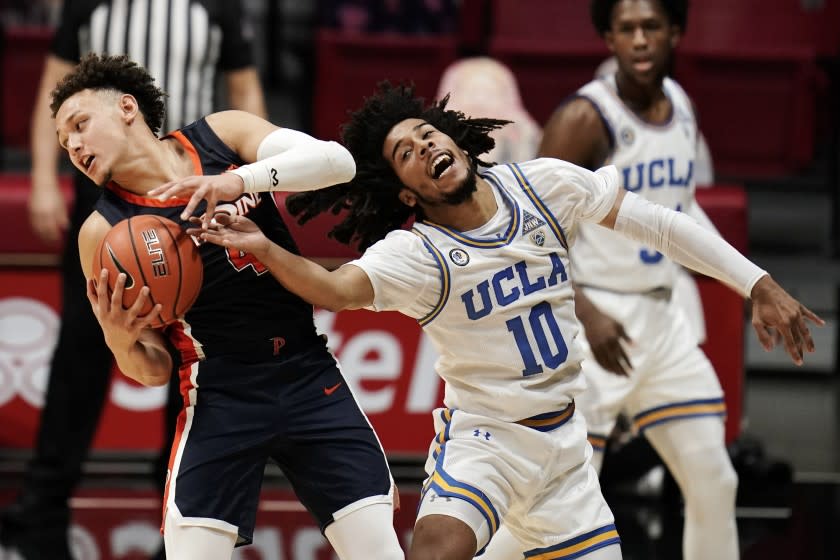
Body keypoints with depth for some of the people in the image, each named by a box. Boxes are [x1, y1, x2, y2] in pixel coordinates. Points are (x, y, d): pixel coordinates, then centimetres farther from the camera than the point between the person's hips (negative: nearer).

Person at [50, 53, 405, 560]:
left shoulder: (222, 135, 1)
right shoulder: (105, 231, -2)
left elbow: (337, 161, -15)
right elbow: (153, 371, 1)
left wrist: (244, 179, -30)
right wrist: (121, 338, -21)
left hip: (308, 374, 1)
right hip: (219, 396, -1)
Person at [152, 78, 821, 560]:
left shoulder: (544, 185, -5)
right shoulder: (415, 253, -17)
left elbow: (652, 221, 3)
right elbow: (338, 288, -36)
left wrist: (758, 284, 2)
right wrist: (263, 249, -55)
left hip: (565, 440, 5)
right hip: (483, 439, -5)